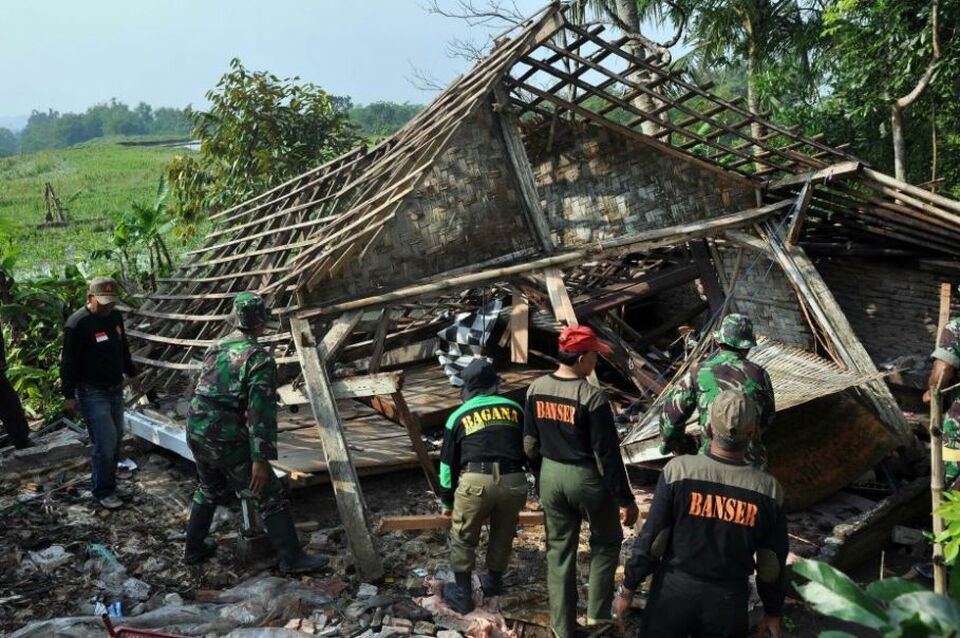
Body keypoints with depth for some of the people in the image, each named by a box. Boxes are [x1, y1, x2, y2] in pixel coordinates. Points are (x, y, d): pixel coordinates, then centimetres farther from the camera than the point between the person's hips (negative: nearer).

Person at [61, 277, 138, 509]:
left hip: (115, 389, 8)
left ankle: (109, 474, 37)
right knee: (105, 442, -8)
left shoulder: (115, 316, 4)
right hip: (92, 392, -7)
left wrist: (131, 373, 24)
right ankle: (103, 490, 6)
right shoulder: (77, 323, -18)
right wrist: (69, 396, -15)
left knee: (116, 436, 17)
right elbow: (69, 362, -16)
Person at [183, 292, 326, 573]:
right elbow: (260, 413, -21)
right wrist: (260, 460, -20)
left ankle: (194, 549, 37)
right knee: (271, 497, 3)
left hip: (197, 434, 8)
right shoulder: (260, 359, -16)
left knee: (209, 490, 29)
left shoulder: (215, 348, 8)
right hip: (229, 442, -8)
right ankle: (292, 559, 7)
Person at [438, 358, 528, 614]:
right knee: (502, 537, 23)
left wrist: (446, 501, 31)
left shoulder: (459, 416, 15)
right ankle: (494, 583, 42)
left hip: (475, 482, -2)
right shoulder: (515, 408, 18)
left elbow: (448, 463, 20)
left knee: (463, 539, 18)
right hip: (514, 481, 2)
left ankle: (462, 595, 26)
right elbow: (529, 450, 23)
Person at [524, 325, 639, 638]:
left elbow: (530, 444, 5)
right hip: (587, 478, -5)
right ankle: (597, 613, 22)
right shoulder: (592, 397, -22)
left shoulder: (536, 389, -3)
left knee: (559, 550, 15)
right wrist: (626, 499, -10)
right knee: (606, 542, 20)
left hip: (550, 476, 5)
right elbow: (608, 454, -19)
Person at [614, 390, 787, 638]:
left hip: (674, 590, -1)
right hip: (728, 600, 1)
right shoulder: (769, 489, -12)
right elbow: (773, 564, -1)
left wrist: (627, 589, 0)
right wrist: (772, 612, 14)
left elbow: (650, 540, -12)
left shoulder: (678, 470, -17)